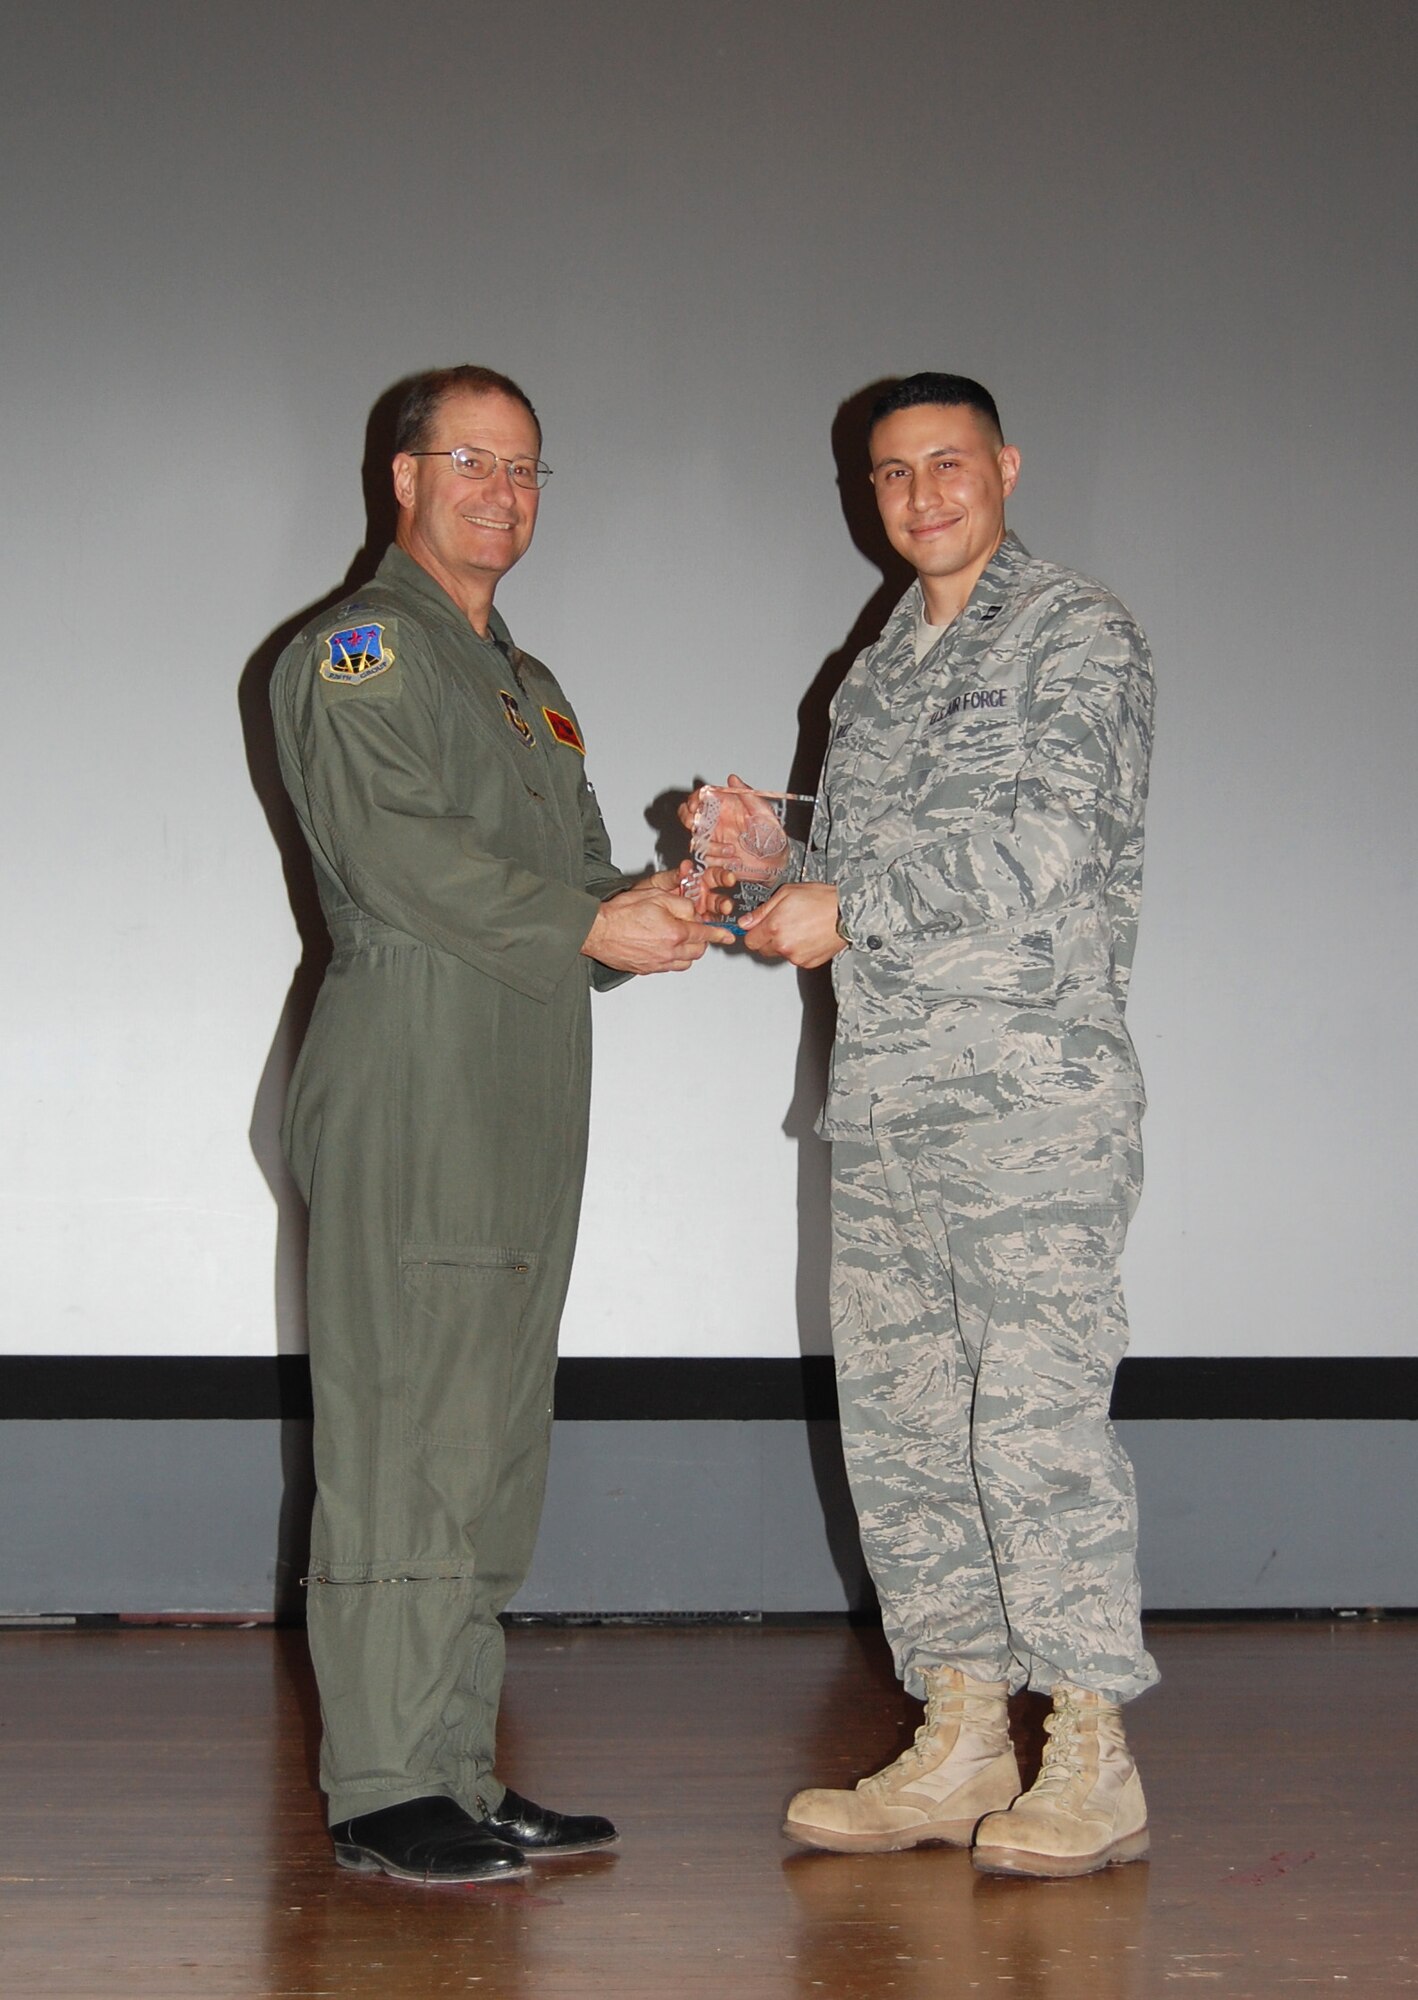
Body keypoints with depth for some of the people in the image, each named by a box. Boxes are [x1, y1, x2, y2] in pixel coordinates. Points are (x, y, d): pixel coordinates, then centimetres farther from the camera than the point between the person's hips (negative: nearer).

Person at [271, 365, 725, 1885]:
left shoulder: (529, 687, 26)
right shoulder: (358, 653, -1)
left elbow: (576, 876, 24)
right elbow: (396, 850, -15)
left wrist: (654, 905, 3)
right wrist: (590, 926, -14)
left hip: (528, 1104, 9)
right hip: (410, 1098, -9)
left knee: (490, 1448, 8)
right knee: (404, 1444, -9)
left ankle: (457, 1776, 14)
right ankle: (381, 1793, -5)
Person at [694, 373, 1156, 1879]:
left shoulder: (1076, 636, 0)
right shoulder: (877, 673, 21)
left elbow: (1049, 843, -13)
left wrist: (848, 906, -10)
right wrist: (764, 865, 3)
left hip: (1030, 1085, -7)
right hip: (880, 1089, 8)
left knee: (1036, 1415, -9)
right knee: (897, 1421, 6)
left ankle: (1092, 1766, -1)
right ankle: (959, 1741, 14)